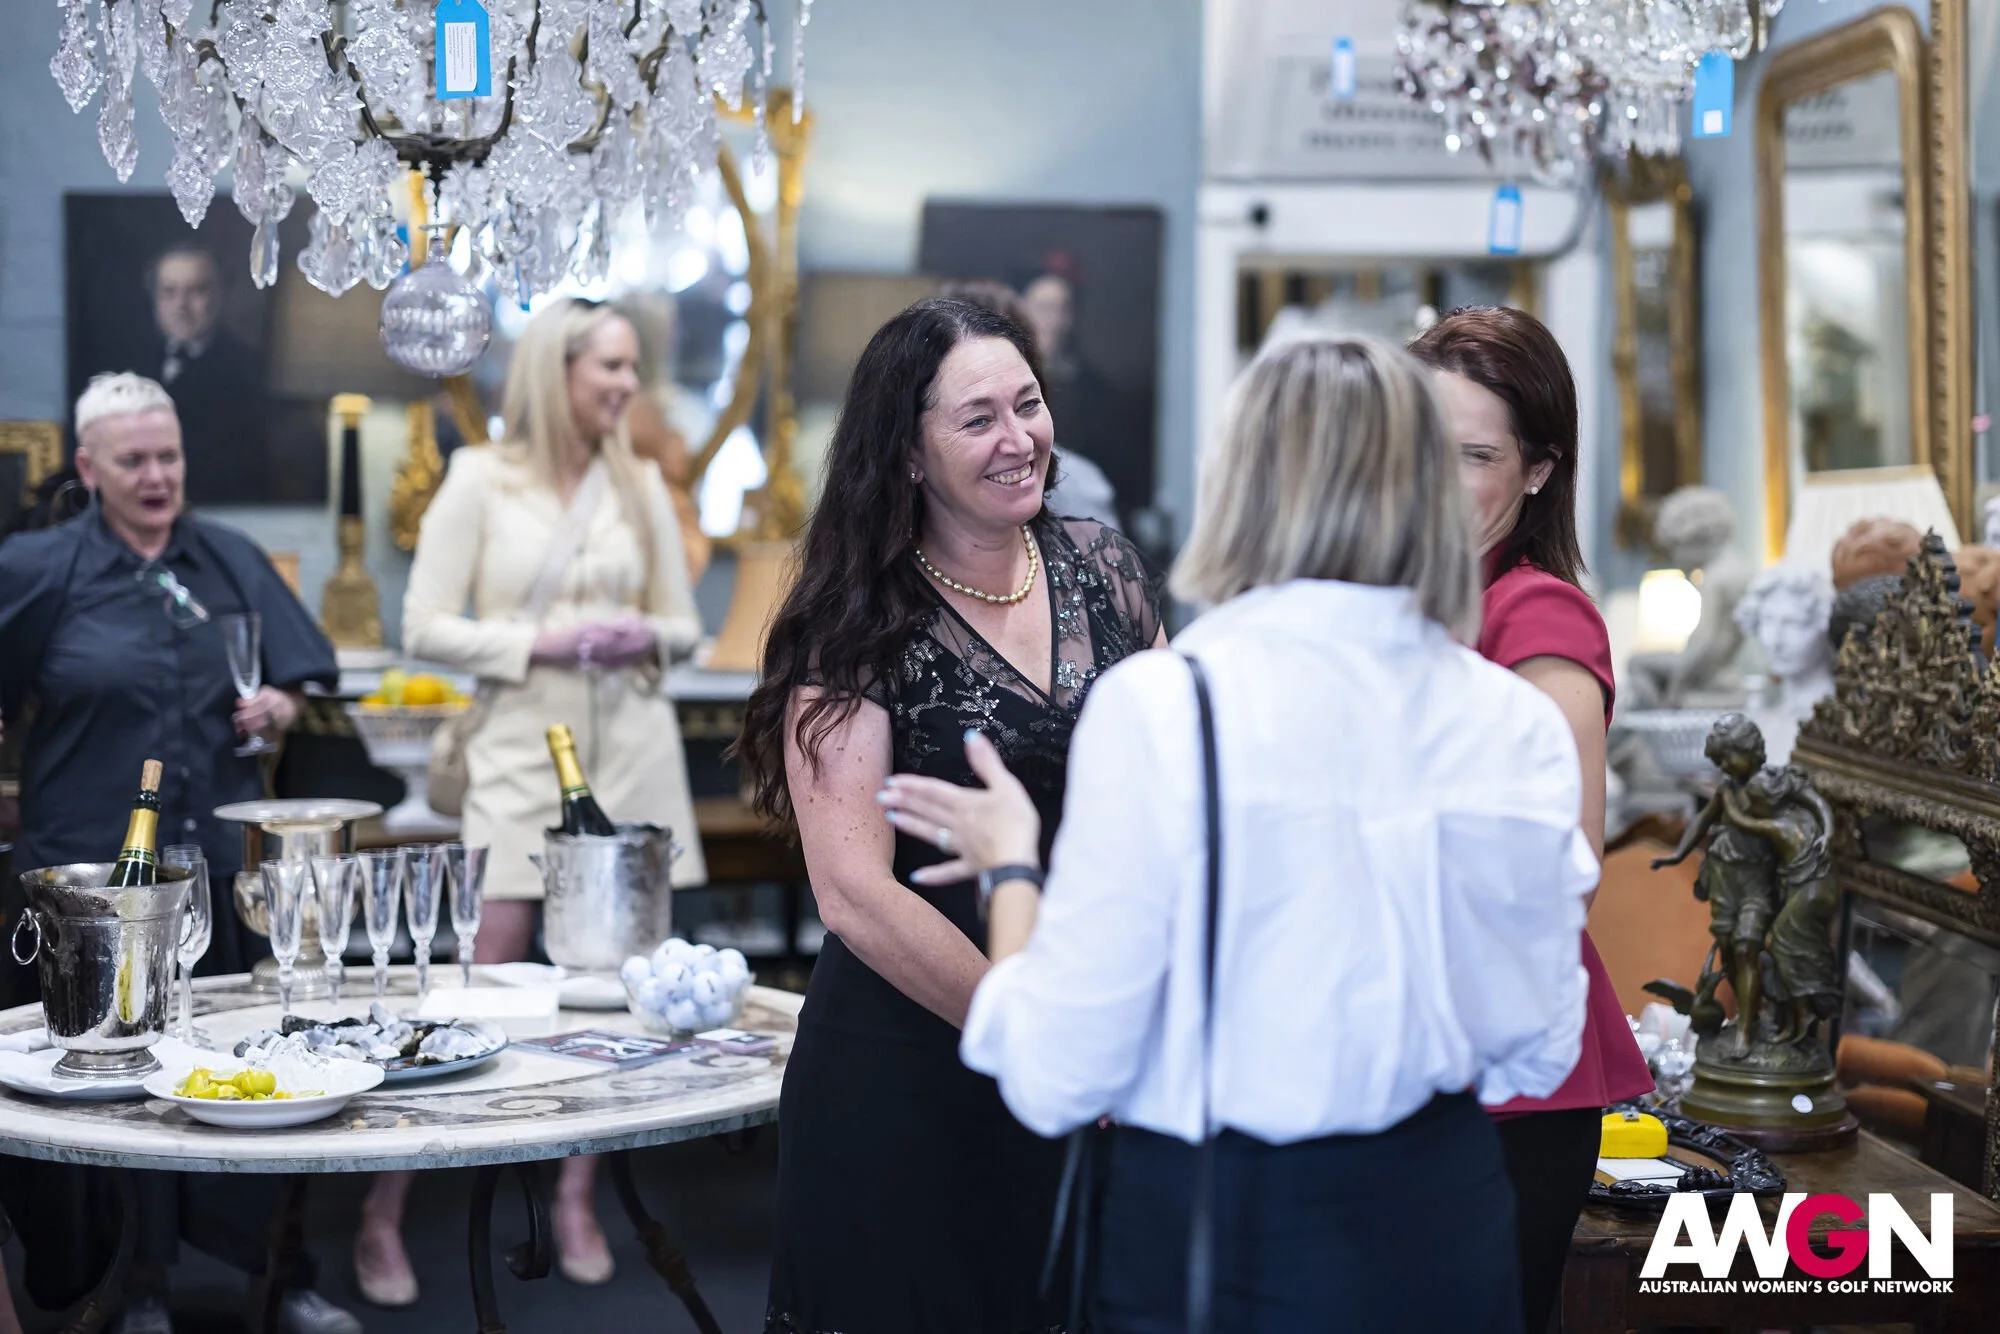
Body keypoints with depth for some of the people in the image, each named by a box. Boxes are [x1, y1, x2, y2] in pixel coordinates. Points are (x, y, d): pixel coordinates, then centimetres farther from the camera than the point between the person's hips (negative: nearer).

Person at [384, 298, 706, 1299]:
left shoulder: (640, 485, 8)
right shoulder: (480, 479, -2)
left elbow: (685, 627, 13)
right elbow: (424, 628, -5)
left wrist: (644, 638, -9)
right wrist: (538, 641, -16)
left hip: (631, 754, 4)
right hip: (523, 753, -4)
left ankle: (577, 1199, 18)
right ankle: (384, 1209, 4)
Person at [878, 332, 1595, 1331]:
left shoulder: (1160, 705, -16)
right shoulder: (1518, 723, -3)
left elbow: (1056, 1078, -15)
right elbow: (1535, 1056, 7)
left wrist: (1010, 866, 2)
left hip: (1221, 1246, -4)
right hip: (1447, 1222, 4)